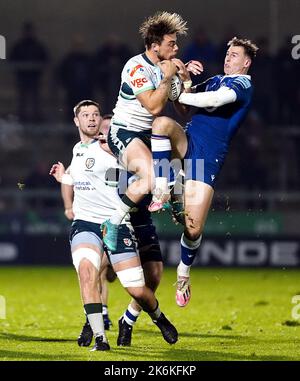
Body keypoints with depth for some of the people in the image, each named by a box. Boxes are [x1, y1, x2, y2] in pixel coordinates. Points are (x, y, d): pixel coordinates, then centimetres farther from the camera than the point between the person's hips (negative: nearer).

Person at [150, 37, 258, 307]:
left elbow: (214, 100, -21)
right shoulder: (216, 81, 22)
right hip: (186, 141, 6)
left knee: (194, 228, -10)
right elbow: (185, 96, 23)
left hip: (208, 156, -6)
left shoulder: (243, 84, -2)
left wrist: (178, 95, -13)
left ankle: (184, 272, 20)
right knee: (162, 123, -31)